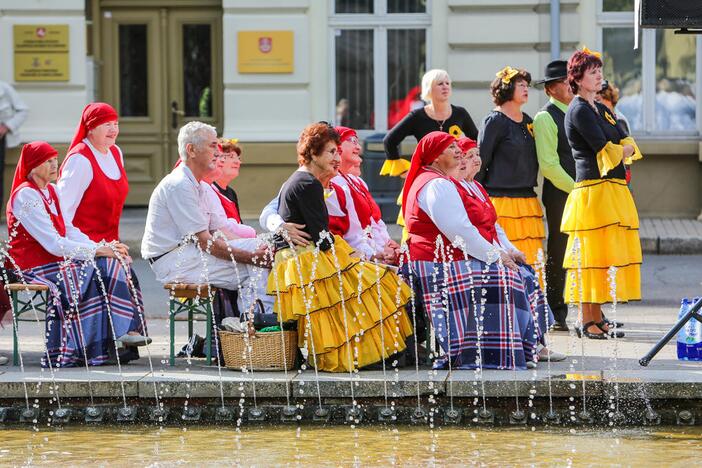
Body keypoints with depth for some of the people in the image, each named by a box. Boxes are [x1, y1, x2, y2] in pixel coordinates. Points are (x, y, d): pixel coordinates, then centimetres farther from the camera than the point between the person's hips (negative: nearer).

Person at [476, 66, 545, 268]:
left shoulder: (527, 121, 15)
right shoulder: (495, 121, -5)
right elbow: (480, 161, -7)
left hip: (527, 199, 7)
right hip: (502, 200, -7)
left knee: (529, 260, 3)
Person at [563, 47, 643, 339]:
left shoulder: (601, 109, 19)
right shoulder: (579, 111, -9)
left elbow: (628, 145, 13)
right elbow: (606, 151, -16)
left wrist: (618, 150, -7)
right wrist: (622, 150, 3)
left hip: (614, 190, 9)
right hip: (593, 191, -9)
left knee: (606, 254, 8)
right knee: (592, 253, -8)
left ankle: (597, 317, 12)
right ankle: (587, 321, -6)